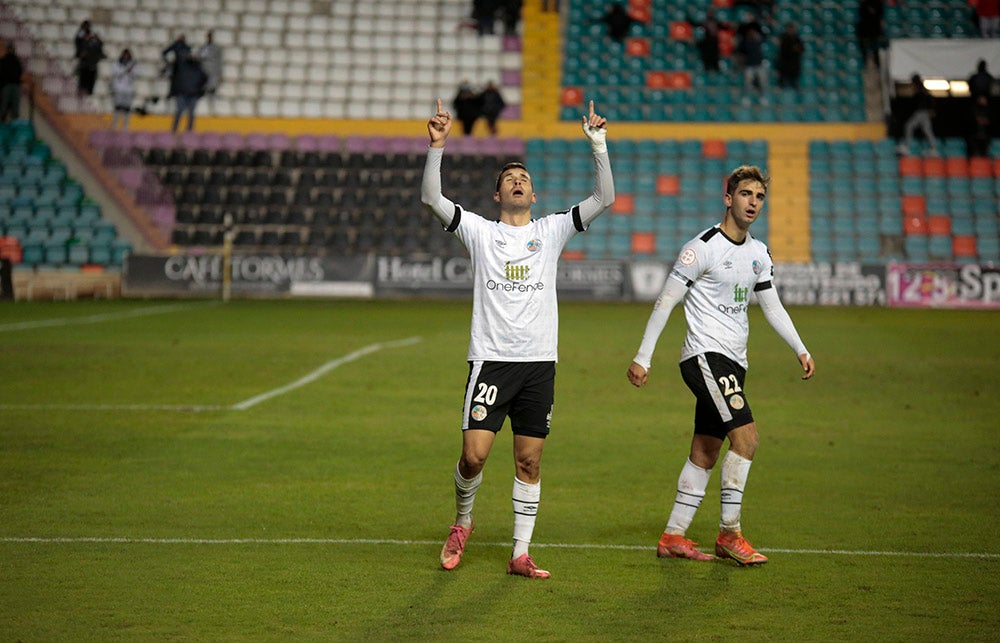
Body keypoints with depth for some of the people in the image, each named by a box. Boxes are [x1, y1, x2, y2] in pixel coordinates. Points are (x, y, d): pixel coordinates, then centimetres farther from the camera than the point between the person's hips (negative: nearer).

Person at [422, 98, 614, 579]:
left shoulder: (551, 231, 11)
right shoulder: (480, 231, 6)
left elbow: (603, 198, 2)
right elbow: (431, 198, -6)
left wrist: (598, 145, -8)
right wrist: (437, 146, -17)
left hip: (539, 362, 2)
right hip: (491, 359, -2)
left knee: (529, 462, 4)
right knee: (474, 454, -10)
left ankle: (520, 555, 11)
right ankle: (462, 522, 19)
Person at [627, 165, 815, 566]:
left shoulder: (759, 254, 12)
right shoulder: (702, 248, -10)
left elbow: (772, 306, 22)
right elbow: (666, 302, -8)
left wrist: (800, 350, 13)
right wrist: (643, 358, -9)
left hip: (732, 362, 8)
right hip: (705, 355, -8)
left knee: (705, 454, 8)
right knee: (746, 436, -19)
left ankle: (673, 537, 15)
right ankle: (729, 533, -11)